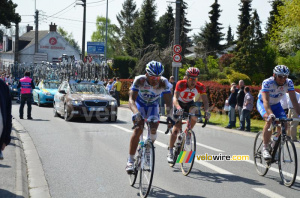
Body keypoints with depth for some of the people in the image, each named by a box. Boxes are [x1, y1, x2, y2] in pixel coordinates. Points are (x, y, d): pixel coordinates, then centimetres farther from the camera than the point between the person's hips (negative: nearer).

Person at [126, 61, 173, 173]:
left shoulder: (163, 83, -27)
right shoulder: (140, 80, -32)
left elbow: (168, 102, -27)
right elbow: (131, 99, -40)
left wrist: (169, 115, -45)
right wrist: (136, 112, -58)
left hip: (153, 106, 2)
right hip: (139, 104, -2)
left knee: (153, 129, -18)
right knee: (138, 129, -21)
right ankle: (130, 161, -16)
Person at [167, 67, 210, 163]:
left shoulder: (200, 87, -24)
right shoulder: (181, 84, -31)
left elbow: (205, 101, -27)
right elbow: (175, 98, -40)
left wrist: (206, 111, -47)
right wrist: (178, 108, -59)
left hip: (189, 103, 2)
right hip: (179, 103, -2)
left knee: (195, 112, -33)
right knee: (176, 129, -10)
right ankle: (170, 152, 0)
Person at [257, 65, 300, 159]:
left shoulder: (289, 83, -23)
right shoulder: (267, 83, -34)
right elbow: (266, 101, -44)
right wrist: (271, 114, -61)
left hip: (276, 104, 4)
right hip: (262, 103, -4)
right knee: (270, 120, -32)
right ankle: (265, 148, -24)